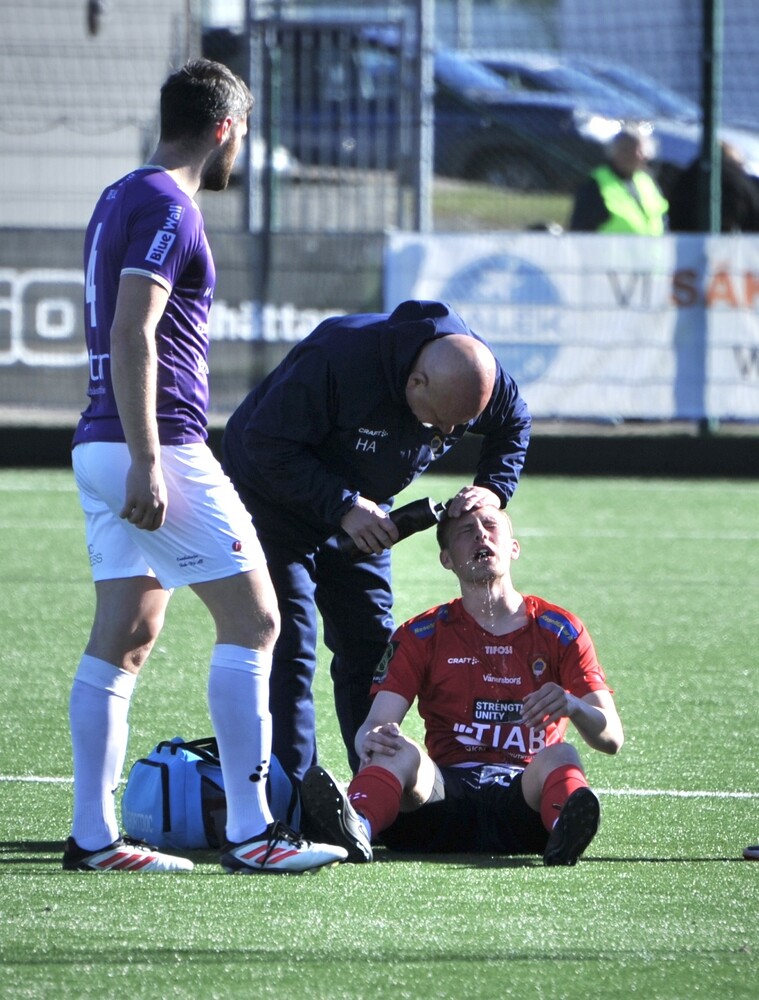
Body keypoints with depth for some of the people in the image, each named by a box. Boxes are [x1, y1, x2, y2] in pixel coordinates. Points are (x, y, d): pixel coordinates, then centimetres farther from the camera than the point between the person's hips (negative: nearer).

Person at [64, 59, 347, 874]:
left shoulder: (120, 200, 18)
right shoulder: (167, 207, -13)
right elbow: (132, 334, -21)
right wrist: (147, 462, -25)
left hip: (101, 447, 10)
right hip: (157, 447, -10)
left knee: (123, 636, 8)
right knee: (251, 620, -5)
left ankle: (92, 834, 6)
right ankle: (249, 831, -7)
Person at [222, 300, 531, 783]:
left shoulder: (478, 376, -18)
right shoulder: (338, 357, -37)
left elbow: (513, 424, 5)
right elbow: (269, 444, -32)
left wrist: (492, 489, -14)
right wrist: (343, 508, -35)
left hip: (358, 510, 6)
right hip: (273, 500, -6)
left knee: (370, 646, 4)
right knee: (287, 649, -15)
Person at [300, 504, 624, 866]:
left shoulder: (559, 629, 12)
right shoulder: (422, 635, 14)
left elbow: (611, 738, 4)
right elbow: (375, 723, 1)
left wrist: (572, 706, -20)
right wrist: (370, 740, -26)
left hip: (526, 795, 0)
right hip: (447, 792, 0)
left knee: (560, 756, -32)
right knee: (399, 750, -30)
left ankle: (565, 836, -67)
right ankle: (355, 830, -63)